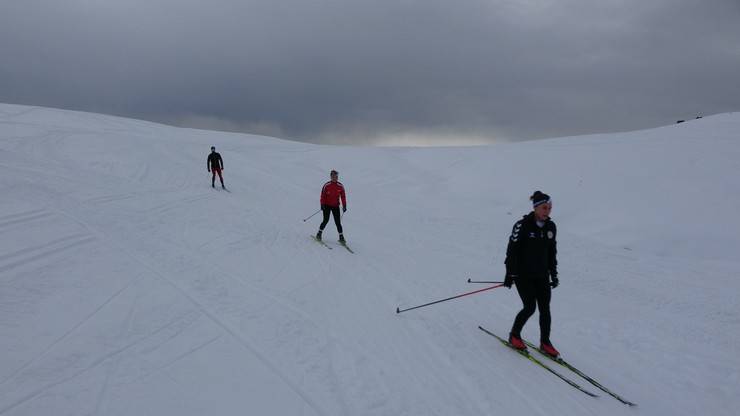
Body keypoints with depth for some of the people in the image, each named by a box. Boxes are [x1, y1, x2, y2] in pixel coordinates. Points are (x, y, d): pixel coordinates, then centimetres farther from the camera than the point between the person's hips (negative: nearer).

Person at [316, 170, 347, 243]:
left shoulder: (340, 186, 0)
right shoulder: (326, 185, -7)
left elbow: (343, 196, 4)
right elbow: (323, 195, -3)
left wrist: (344, 205, 0)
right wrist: (322, 204, -10)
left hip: (336, 206, 2)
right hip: (327, 205, -2)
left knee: (338, 222, -2)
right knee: (326, 220, -8)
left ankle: (341, 237, 4)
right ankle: (319, 233, 11)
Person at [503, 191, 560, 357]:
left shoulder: (551, 227, 3)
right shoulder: (522, 225, -15)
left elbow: (552, 252, 14)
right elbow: (512, 250, -13)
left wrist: (554, 273, 14)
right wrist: (510, 274, -14)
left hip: (542, 275, 5)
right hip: (523, 274, -5)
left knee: (545, 309, 3)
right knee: (530, 307, -7)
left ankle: (545, 343, 17)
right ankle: (514, 335, 15)